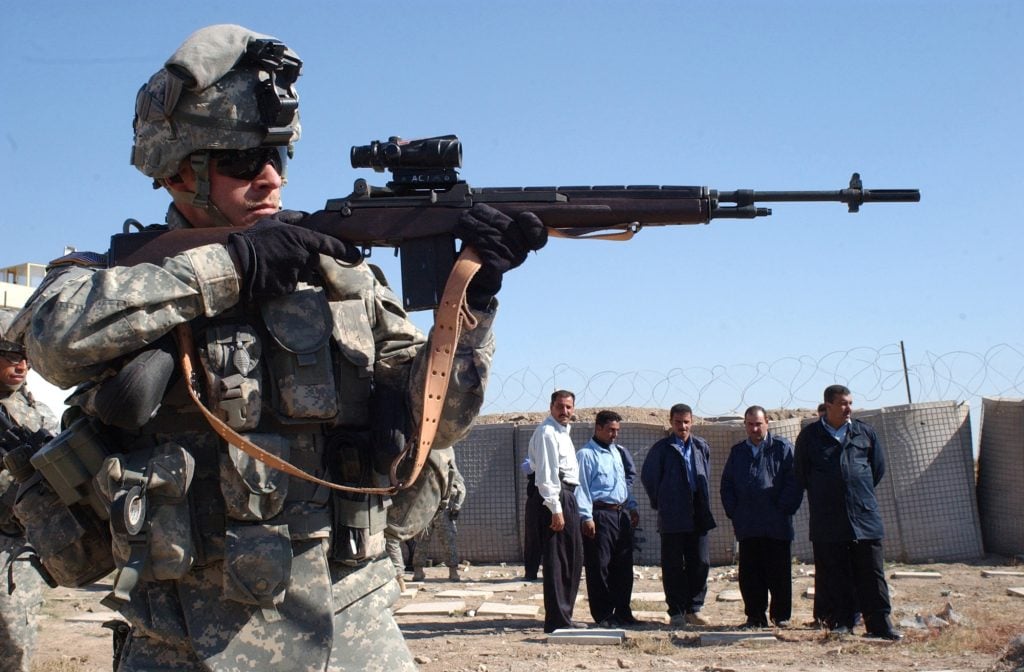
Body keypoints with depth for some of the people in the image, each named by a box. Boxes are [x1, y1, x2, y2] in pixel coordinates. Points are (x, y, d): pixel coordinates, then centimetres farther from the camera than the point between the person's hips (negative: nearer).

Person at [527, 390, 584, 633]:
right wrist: (555, 509, -22)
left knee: (574, 558, 14)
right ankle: (556, 620, -4)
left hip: (567, 497, 11)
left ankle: (564, 615, 23)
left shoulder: (563, 432, 21)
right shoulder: (547, 432, -11)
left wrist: (568, 506, 17)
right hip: (554, 497, -11)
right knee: (555, 560, -8)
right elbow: (546, 473, -18)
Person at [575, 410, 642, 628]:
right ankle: (603, 615, 3)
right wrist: (586, 517, -17)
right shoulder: (586, 454, -6)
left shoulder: (618, 452, 17)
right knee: (599, 567, -3)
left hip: (621, 514, 8)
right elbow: (582, 487, -11)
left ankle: (622, 612, 19)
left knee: (623, 566, 10)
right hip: (600, 515, -8)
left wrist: (632, 507, 17)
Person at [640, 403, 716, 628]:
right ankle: (676, 612, 9)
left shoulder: (702, 447, 10)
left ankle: (693, 609, 14)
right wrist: (659, 503, 6)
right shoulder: (661, 449, -2)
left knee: (701, 563, 2)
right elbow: (648, 477, 4)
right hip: (672, 518, -3)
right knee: (673, 566, 1)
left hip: (698, 516, 3)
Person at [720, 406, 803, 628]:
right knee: (749, 573, 4)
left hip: (777, 526, -3)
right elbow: (726, 485, 17)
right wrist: (733, 513, 6)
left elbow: (794, 481, -3)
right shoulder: (737, 452, 16)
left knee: (779, 573, 2)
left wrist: (783, 510, -9)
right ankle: (755, 616, 11)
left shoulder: (783, 448, 3)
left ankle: (781, 616, 13)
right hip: (747, 526, 4)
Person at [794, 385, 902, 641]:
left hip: (864, 516, 1)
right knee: (833, 575, 3)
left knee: (872, 574, 2)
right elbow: (801, 473, 11)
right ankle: (840, 622, 11)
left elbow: (878, 467, 17)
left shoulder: (865, 432, 8)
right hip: (827, 521, -1)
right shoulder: (810, 435, 3)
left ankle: (880, 624, 6)